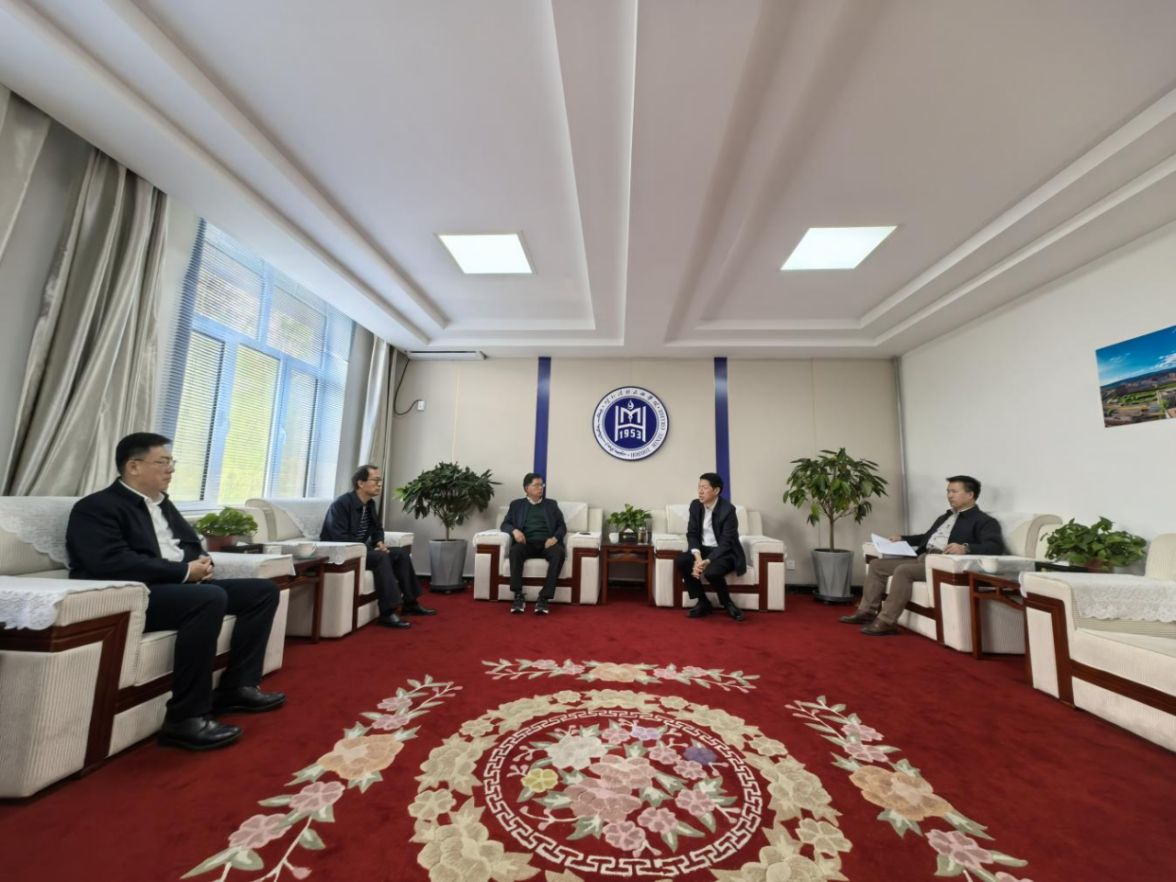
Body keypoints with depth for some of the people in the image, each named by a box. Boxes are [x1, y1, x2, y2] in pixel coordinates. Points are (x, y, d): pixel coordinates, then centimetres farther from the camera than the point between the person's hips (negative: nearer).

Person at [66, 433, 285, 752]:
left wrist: (203, 564, -1)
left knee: (264, 590, 0)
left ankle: (237, 686, 2)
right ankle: (185, 719, -26)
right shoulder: (96, 507, -6)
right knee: (211, 598, -37)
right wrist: (185, 571, -20)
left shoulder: (163, 503, 20)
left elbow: (192, 544, 23)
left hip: (183, 587, 9)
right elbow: (112, 563, -21)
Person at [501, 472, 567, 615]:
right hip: (527, 543, 0)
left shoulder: (551, 504, 20)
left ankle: (544, 598, -34)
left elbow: (562, 526, 13)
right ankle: (518, 596, -30)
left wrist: (555, 538, -10)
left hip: (547, 543, 0)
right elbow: (505, 524, 11)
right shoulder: (517, 504, 19)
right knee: (515, 550, -35)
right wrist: (514, 530, -13)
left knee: (559, 552, -34)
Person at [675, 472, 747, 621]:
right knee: (680, 561, -22)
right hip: (703, 549, 6)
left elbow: (726, 543, -22)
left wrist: (706, 562, -32)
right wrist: (698, 557, -21)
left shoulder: (728, 509, -20)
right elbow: (692, 534, -3)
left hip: (725, 552, -5)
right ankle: (703, 602, -5)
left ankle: (727, 603, -3)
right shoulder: (695, 505, -2)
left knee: (711, 572, -35)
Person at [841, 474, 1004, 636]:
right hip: (922, 557, 9)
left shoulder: (984, 521, 0)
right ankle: (868, 611, 2)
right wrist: (902, 538, 24)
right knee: (876, 564, 0)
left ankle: (886, 622, -24)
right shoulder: (945, 517, 27)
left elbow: (996, 546, -18)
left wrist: (966, 548, -35)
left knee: (903, 570, -32)